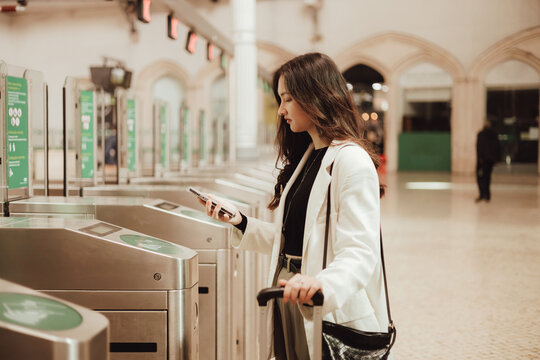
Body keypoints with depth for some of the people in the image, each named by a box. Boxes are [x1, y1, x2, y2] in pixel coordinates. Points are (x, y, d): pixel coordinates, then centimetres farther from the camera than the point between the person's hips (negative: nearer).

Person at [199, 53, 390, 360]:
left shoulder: (352, 161, -16)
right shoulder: (305, 157, 13)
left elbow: (360, 253, -25)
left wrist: (323, 284, -42)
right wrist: (240, 222, 6)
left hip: (331, 316, -8)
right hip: (290, 301, 8)